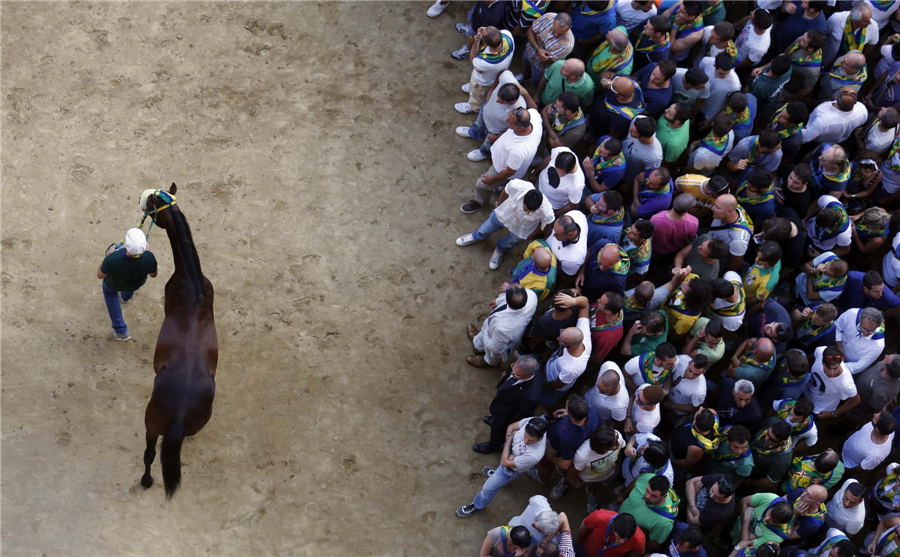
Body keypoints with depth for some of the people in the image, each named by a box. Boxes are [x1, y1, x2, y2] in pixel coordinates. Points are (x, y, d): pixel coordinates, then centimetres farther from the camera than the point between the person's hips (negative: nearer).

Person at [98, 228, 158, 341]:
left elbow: (100, 275, -22)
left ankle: (121, 331, 36)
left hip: (114, 284, -1)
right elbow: (153, 275, -16)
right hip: (137, 284, 1)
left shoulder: (112, 259, -44)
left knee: (109, 293, 34)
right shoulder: (149, 257, -40)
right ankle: (126, 297, 72)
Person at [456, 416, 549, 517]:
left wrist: (509, 441, -24)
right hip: (510, 452, 5)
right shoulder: (530, 422, -35)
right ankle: (497, 473, 75)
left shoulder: (534, 455, -48)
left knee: (488, 488, 14)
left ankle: (477, 505, 46)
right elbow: (511, 427, -11)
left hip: (512, 468, -5)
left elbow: (505, 462, -31)